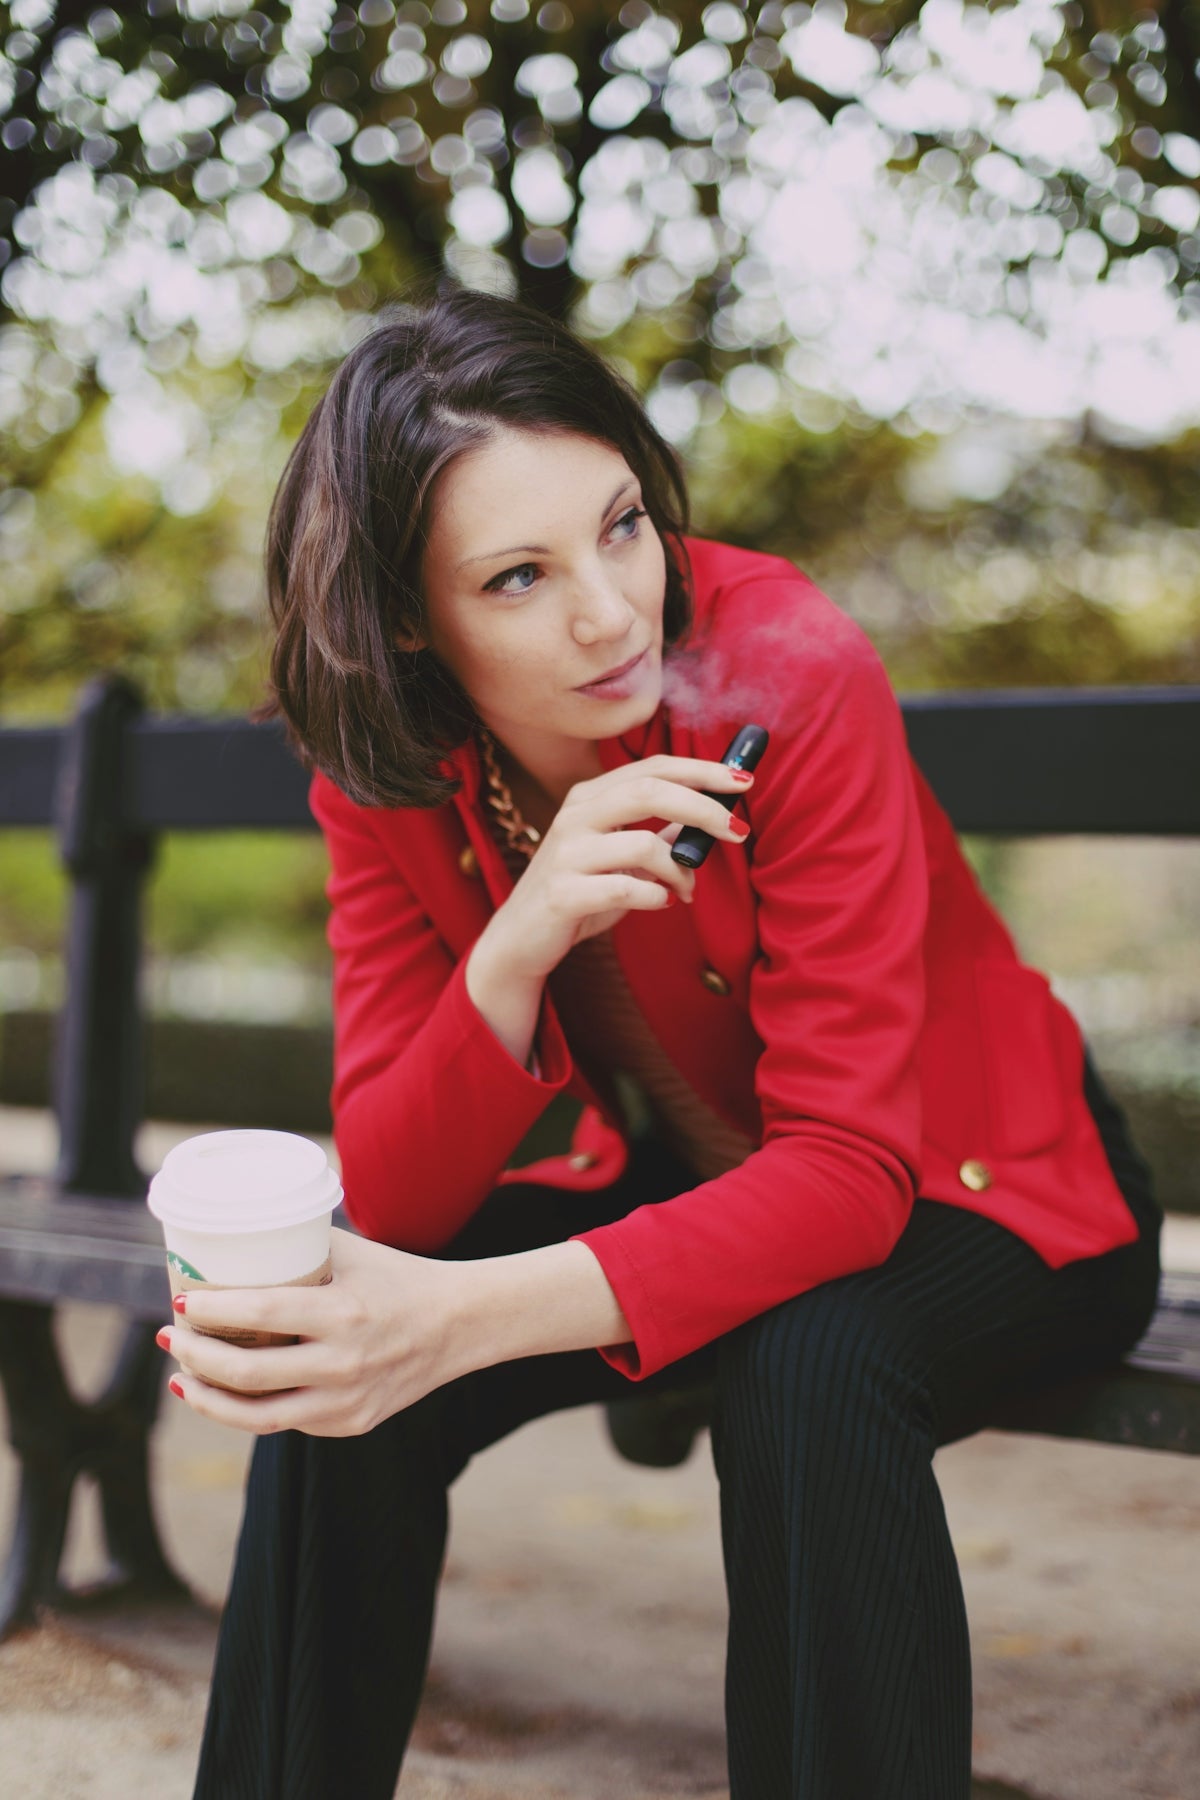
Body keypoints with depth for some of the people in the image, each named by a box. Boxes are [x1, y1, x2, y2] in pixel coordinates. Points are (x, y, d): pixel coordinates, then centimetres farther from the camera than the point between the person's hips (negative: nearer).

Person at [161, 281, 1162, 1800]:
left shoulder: (789, 671, -27)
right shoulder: (386, 778, -13)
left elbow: (851, 1167, -31)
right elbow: (389, 1206, -17)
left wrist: (473, 1314, -44)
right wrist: (518, 945, -36)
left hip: (976, 1192, -3)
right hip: (689, 1192, 4)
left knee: (805, 1362, -35)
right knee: (341, 1362, -20)